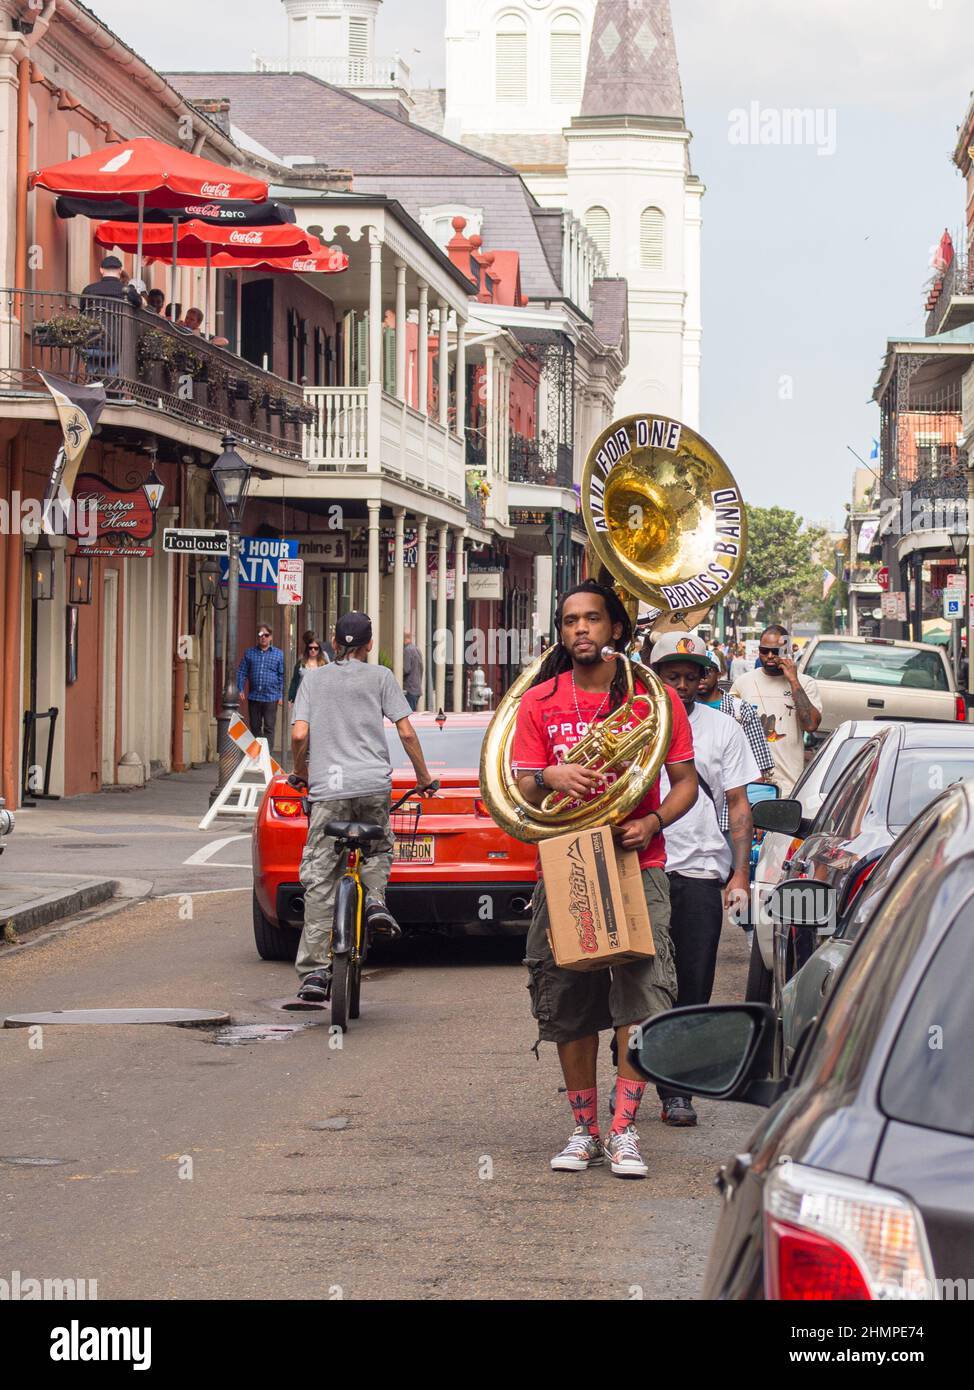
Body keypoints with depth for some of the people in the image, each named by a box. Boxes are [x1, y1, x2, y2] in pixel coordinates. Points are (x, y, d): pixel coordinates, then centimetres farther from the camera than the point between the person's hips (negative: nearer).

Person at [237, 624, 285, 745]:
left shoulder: (278, 654, 5)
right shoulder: (249, 653, 9)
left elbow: (282, 676, 5)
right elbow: (242, 672, 10)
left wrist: (281, 695, -1)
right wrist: (240, 689, -1)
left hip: (271, 697, -2)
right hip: (253, 697, 2)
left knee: (269, 728, -6)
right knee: (255, 727, 9)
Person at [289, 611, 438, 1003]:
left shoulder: (313, 679, 14)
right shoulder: (380, 676, 12)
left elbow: (299, 735, 4)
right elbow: (406, 733, 6)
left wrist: (301, 772, 22)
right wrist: (424, 777, 18)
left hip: (328, 787, 0)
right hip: (373, 783, 0)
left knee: (319, 880, 0)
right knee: (378, 850, 27)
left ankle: (313, 972, -7)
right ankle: (375, 899, -4)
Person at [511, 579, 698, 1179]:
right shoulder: (539, 702, 8)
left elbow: (686, 780, 7)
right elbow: (521, 791, 6)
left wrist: (653, 822, -12)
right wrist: (549, 778, -17)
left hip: (637, 865, -2)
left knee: (641, 990, -13)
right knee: (568, 1000, 4)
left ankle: (624, 1129, -8)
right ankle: (584, 1129, 16)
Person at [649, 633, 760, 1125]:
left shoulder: (724, 729, 11)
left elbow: (739, 806, 10)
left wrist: (740, 874, 1)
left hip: (700, 871, 1)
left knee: (693, 987, -1)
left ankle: (677, 1090, 4)